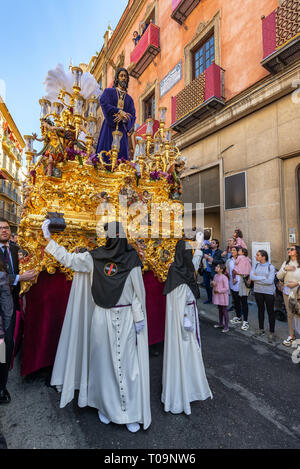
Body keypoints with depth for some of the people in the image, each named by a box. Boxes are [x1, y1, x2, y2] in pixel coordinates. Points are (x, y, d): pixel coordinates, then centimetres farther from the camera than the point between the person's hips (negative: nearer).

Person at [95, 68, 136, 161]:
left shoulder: (129, 99, 20)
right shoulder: (108, 91, 14)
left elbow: (132, 117, 6)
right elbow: (104, 104, -5)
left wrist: (123, 117, -14)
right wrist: (119, 111, -14)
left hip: (121, 130, 2)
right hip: (109, 128, -2)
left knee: (121, 156, -6)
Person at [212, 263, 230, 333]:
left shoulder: (224, 277, -19)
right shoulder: (215, 276, 6)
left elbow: (226, 288, -18)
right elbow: (213, 283, 19)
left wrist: (218, 291, -20)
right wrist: (212, 283, -4)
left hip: (223, 296, -8)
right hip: (217, 296, 8)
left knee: (224, 311, 0)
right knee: (220, 310, 20)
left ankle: (226, 326, 9)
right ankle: (220, 323, 34)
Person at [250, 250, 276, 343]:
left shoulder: (271, 267, -11)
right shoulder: (255, 265, 1)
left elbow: (270, 281, -19)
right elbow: (251, 277, -10)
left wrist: (257, 278, -13)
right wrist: (264, 278, -18)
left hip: (269, 292, -4)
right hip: (258, 291, 4)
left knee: (270, 312, 5)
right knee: (260, 310, 17)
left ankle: (271, 332, 19)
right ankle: (261, 329, 33)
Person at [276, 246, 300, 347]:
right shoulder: (286, 263, 6)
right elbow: (278, 277, 3)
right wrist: (285, 269, -11)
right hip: (287, 292, 4)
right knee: (289, 314, 13)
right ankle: (291, 335, 26)